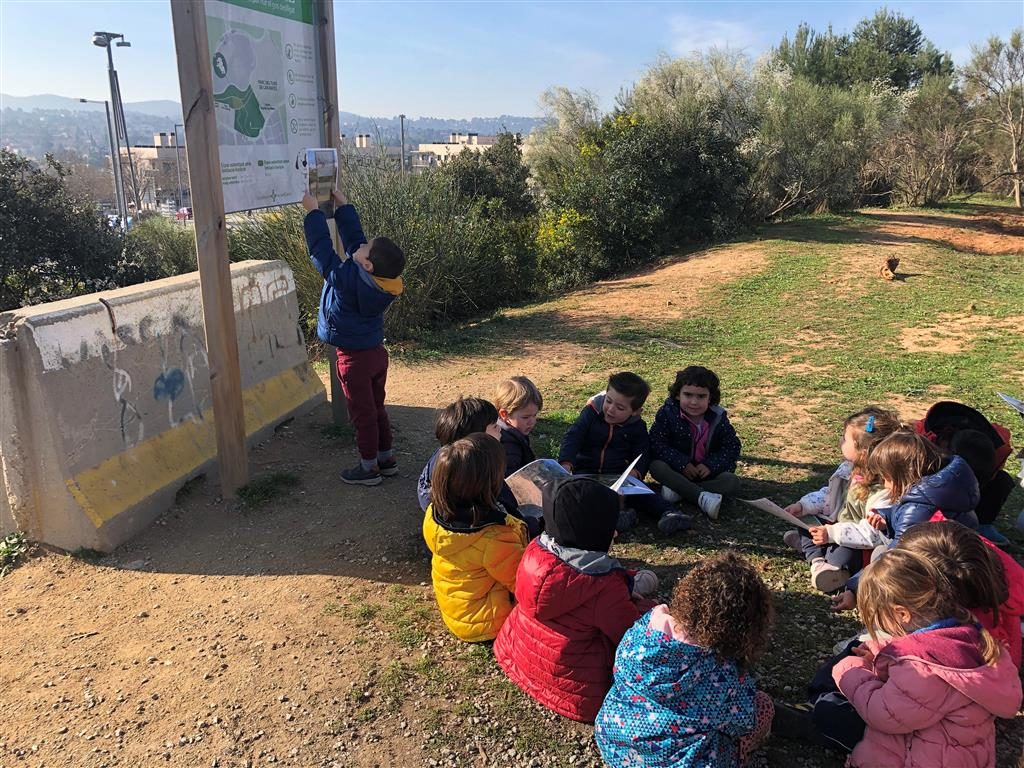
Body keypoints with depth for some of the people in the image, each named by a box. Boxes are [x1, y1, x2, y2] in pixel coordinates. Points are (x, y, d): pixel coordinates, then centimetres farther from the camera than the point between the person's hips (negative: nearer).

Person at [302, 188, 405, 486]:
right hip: (376, 351, 7)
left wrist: (313, 211, -10)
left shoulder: (349, 280, -29)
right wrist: (343, 204, 10)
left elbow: (322, 250, -19)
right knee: (377, 408, 20)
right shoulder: (384, 279, -9)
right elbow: (353, 237, 4)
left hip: (355, 358, -7)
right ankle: (386, 458, 31)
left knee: (363, 414, 6)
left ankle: (369, 467, 19)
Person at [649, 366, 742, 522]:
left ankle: (679, 490, -26)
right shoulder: (668, 413, -14)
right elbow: (656, 444, -19)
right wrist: (682, 463, -27)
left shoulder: (718, 417, -9)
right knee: (657, 466, -31)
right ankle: (702, 497, -34)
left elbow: (732, 447, -7)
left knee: (732, 482, -25)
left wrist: (711, 465, -21)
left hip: (708, 472, 1)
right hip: (678, 471, -1)